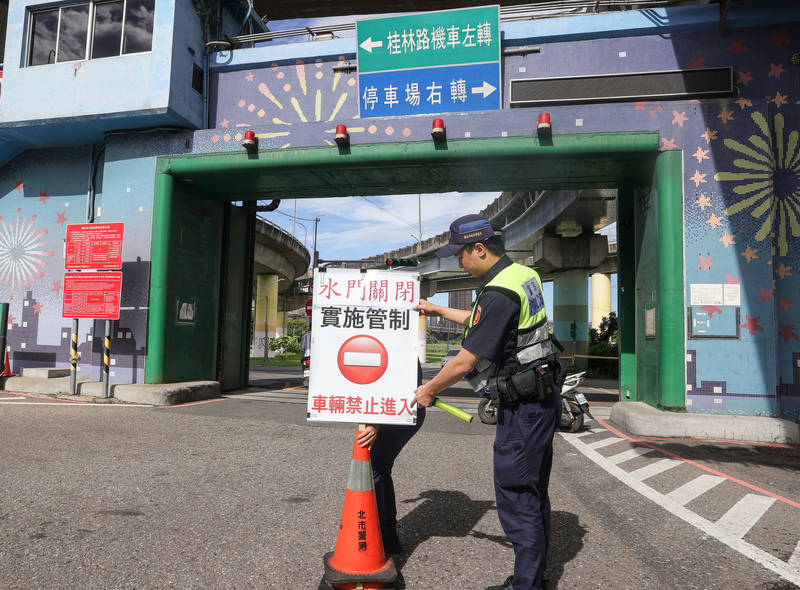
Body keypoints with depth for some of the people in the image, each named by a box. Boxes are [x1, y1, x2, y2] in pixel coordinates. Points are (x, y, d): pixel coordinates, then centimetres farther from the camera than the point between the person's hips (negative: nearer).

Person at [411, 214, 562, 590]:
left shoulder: (498, 293, -22)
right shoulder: (524, 274, 9)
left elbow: (466, 361, -19)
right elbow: (479, 320, 24)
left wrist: (428, 390, -4)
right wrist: (437, 311, 29)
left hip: (523, 406, -10)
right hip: (542, 398, 10)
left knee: (516, 497, -1)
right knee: (534, 493, 18)